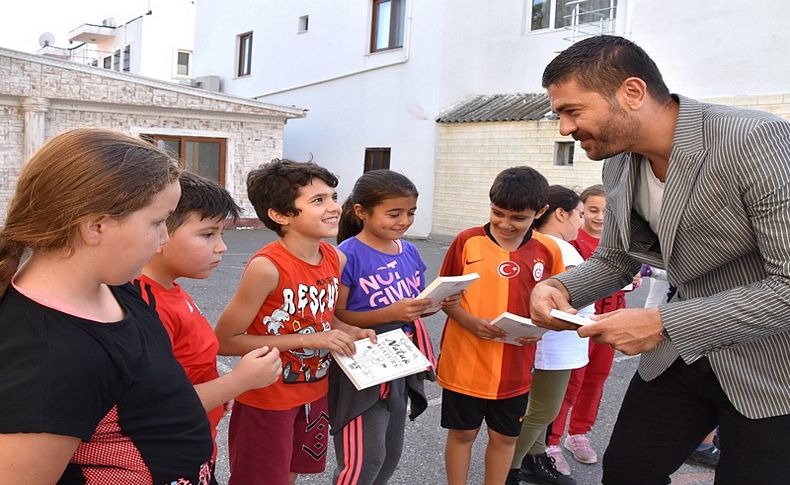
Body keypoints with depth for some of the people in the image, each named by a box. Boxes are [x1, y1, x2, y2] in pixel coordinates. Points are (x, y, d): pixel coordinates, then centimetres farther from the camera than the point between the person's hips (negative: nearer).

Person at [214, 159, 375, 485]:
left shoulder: (337, 259, -6)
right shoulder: (267, 267, -27)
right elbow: (225, 341, -22)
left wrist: (349, 332, -8)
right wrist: (307, 340, -26)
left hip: (315, 393, 6)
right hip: (266, 401, -6)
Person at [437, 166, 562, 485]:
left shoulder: (547, 252, -2)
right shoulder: (467, 241, -8)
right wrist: (469, 321, -19)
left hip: (514, 366, 2)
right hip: (465, 362, -2)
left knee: (505, 436, 17)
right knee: (462, 433, 14)